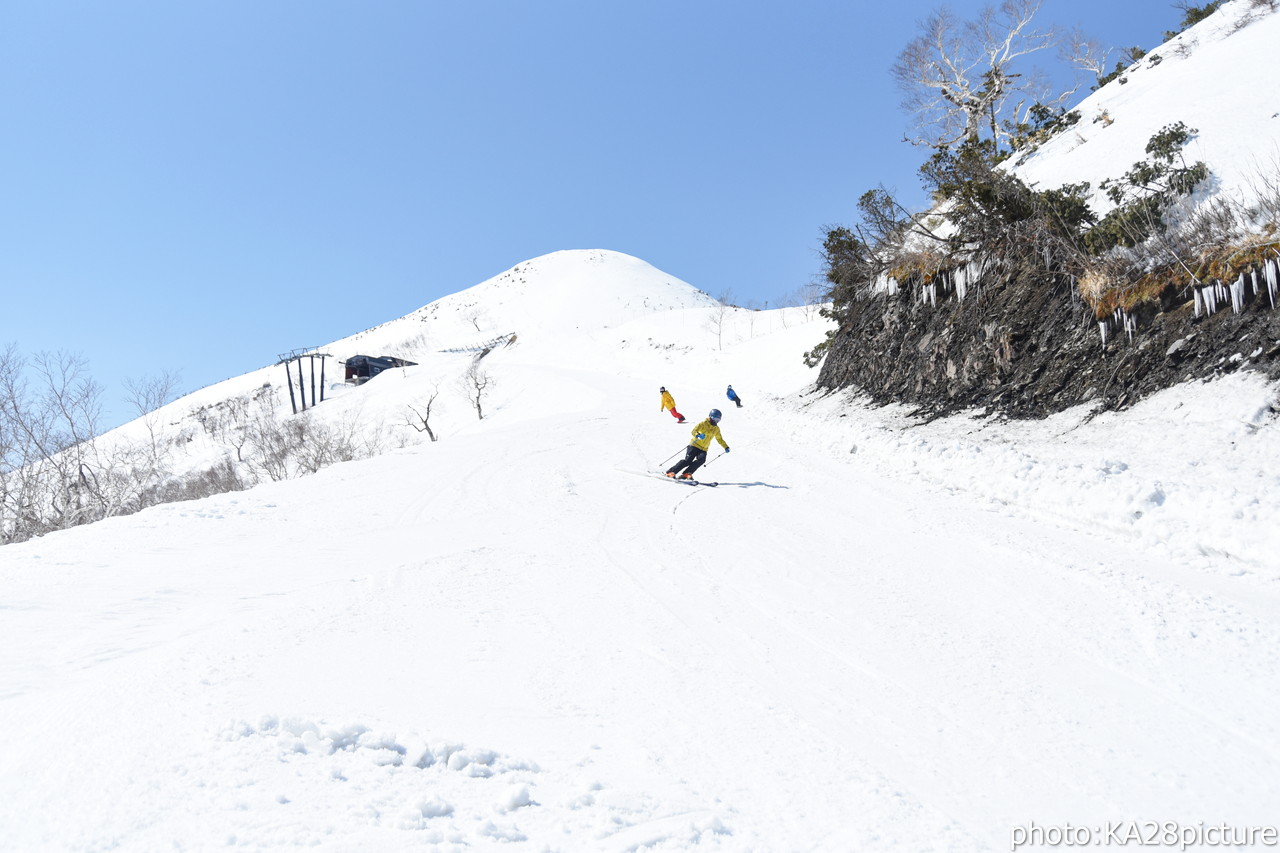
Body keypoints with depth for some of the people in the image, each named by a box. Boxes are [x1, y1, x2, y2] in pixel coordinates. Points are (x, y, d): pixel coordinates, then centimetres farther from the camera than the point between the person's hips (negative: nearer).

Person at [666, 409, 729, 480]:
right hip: (694, 445, -5)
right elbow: (693, 431, -20)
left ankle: (686, 474, -25)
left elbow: (719, 439, 26)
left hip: (703, 449, 5)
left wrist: (726, 447, 17)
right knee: (687, 461, -18)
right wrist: (698, 435, -42)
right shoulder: (703, 424, -8)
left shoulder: (716, 429, 11)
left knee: (701, 459, -26)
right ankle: (671, 472, -9)